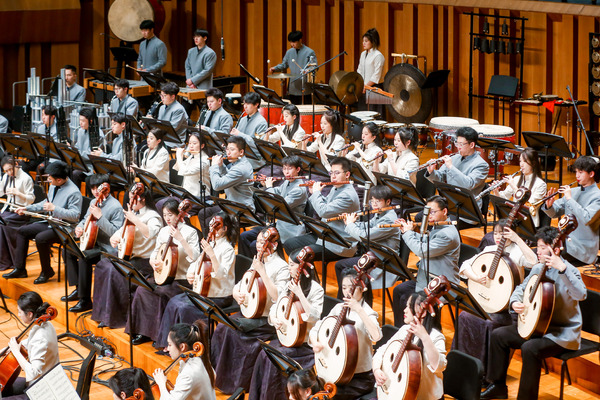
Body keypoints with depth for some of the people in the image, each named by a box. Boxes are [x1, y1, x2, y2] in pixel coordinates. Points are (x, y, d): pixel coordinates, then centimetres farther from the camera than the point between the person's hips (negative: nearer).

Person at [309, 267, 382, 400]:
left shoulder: (366, 312, -12)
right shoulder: (339, 308, 6)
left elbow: (376, 336, -33)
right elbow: (316, 329, 8)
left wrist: (359, 309, -36)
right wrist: (315, 343, -14)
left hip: (360, 377, -6)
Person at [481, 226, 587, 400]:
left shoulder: (568, 270, -17)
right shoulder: (538, 269, 6)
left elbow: (581, 294, -36)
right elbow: (521, 288, 19)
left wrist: (562, 268, -45)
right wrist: (515, 302, -4)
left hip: (562, 333, -8)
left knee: (530, 348, -32)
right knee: (498, 335, 2)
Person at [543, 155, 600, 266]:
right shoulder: (573, 191, 14)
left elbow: (587, 219, -25)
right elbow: (555, 213, 15)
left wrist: (570, 199, -24)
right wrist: (549, 206, -9)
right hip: (565, 243, 7)